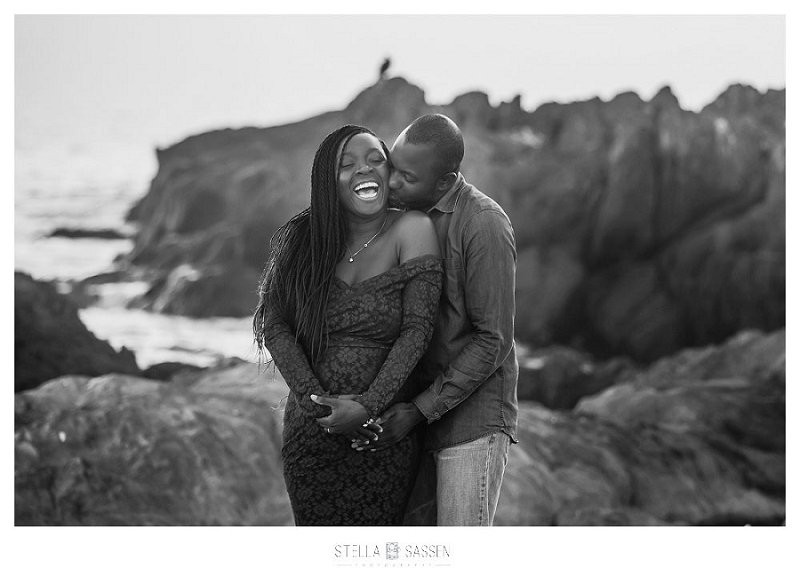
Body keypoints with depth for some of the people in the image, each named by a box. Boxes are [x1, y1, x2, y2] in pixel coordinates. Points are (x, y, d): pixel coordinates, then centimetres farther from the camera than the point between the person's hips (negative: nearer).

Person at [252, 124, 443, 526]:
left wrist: (369, 405, -17)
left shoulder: (411, 230, -6)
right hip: (311, 431, 2)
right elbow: (276, 328, -2)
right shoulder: (298, 243, 2)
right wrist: (316, 400, -15)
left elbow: (418, 329, -10)